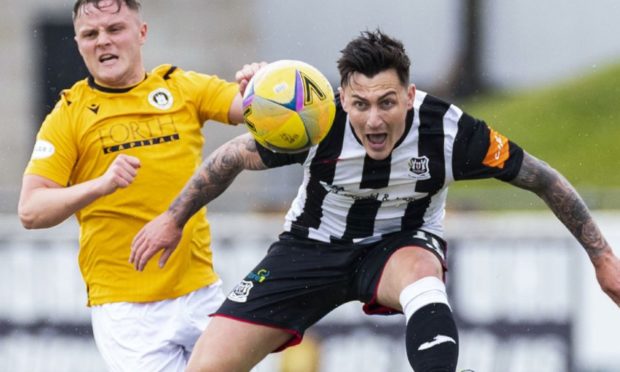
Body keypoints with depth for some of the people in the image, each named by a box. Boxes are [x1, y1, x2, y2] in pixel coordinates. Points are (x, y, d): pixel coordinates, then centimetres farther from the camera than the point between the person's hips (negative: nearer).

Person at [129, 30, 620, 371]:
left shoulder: (448, 131, -27)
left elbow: (543, 180, -13)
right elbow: (233, 156, -7)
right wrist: (174, 219, 2)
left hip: (402, 244, -1)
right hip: (314, 243, 1)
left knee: (420, 274, -41)